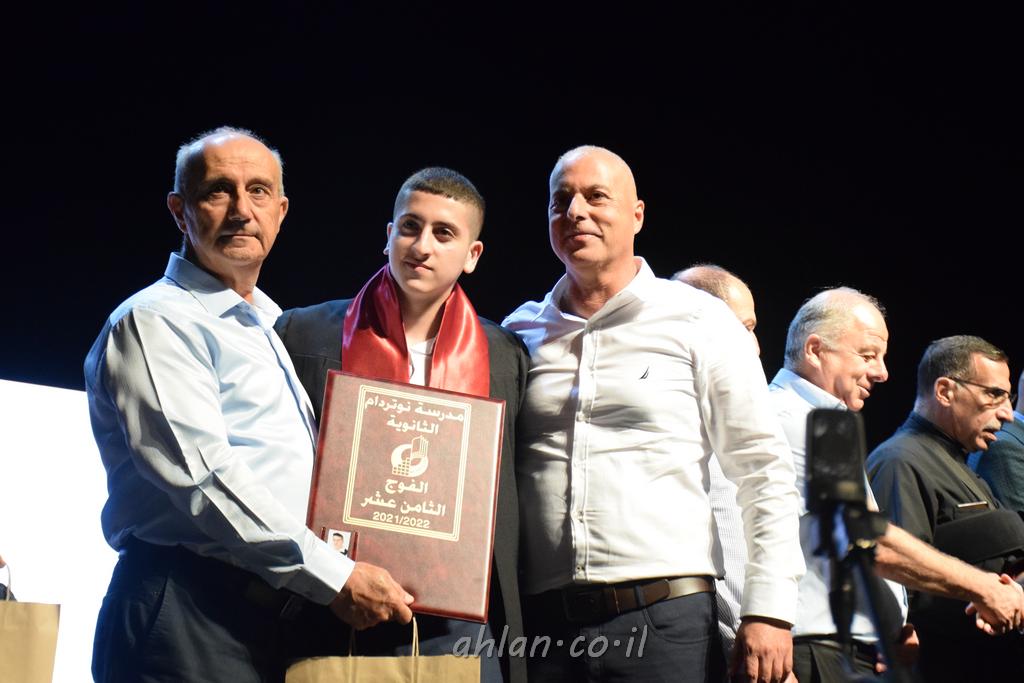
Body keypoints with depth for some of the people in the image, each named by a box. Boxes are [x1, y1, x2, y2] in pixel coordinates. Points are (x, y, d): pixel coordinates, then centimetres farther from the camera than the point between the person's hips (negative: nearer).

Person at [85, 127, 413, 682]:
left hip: (289, 611, 8)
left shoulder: (265, 329, 21)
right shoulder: (155, 321, -6)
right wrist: (335, 575, -17)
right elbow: (203, 479, -16)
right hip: (194, 618, -8)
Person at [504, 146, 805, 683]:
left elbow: (765, 472, 0)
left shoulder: (699, 321, 2)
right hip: (542, 623, 3)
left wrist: (768, 610, -7)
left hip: (666, 619, -3)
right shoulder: (520, 332, 11)